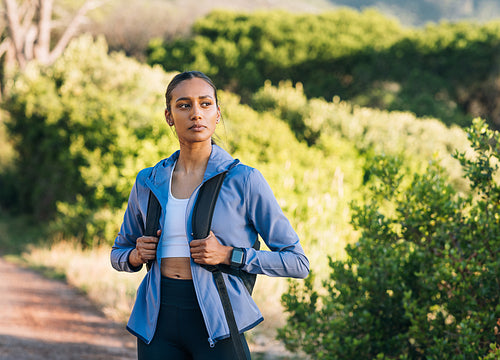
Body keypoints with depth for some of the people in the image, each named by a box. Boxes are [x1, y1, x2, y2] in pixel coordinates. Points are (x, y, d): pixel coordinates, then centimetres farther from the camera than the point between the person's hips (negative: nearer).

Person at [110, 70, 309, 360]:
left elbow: (297, 262, -2)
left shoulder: (244, 180, -2)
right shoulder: (148, 183, 9)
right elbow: (119, 253, 24)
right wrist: (136, 256, 1)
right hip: (159, 319, 3)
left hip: (216, 323, -3)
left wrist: (228, 255, -12)